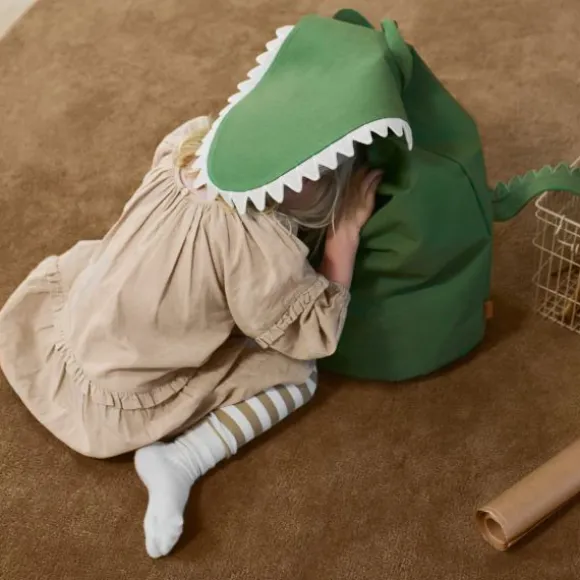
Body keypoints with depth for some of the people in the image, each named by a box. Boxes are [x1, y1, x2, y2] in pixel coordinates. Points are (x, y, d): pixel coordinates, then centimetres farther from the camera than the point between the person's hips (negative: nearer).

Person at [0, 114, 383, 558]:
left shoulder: (186, 147, -12)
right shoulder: (259, 241, -29)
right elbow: (318, 332, -16)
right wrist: (347, 228, -12)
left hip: (59, 343, 7)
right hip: (118, 403, -6)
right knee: (298, 372, 3)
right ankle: (180, 462, -8)